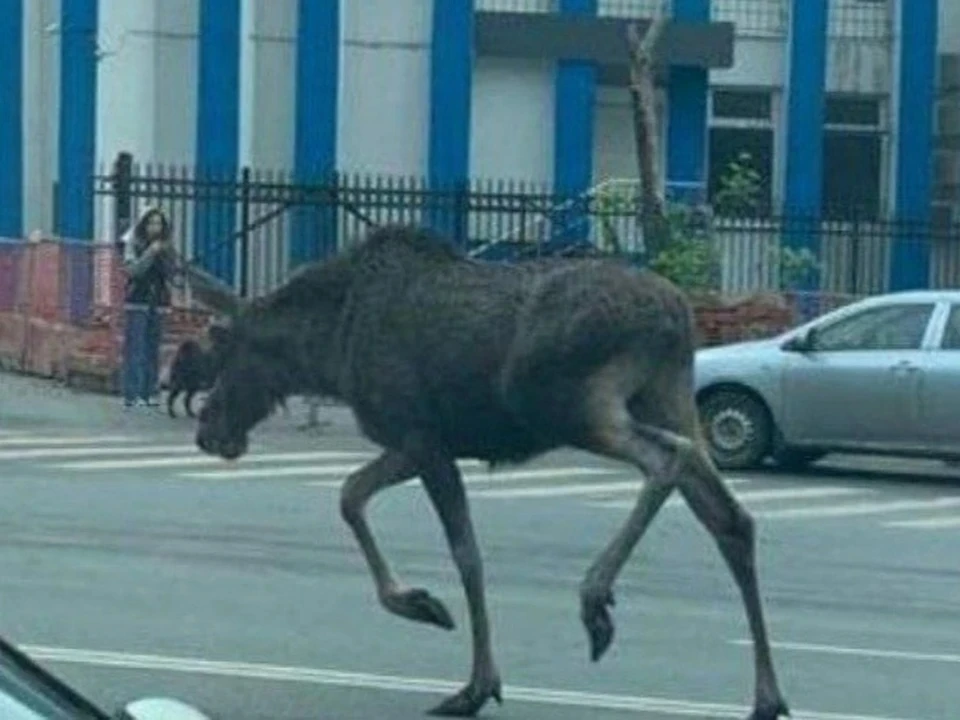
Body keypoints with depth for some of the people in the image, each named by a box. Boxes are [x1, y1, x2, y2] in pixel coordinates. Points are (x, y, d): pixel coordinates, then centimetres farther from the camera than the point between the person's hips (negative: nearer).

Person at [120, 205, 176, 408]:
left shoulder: (166, 247, 11)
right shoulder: (133, 244, -1)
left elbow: (170, 274, 3)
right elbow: (134, 270, -12)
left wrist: (162, 255, -11)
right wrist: (150, 253, -19)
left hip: (157, 303, 4)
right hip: (137, 302, -4)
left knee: (153, 350, 4)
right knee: (135, 349, -8)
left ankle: (149, 393, 7)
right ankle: (132, 394, -10)